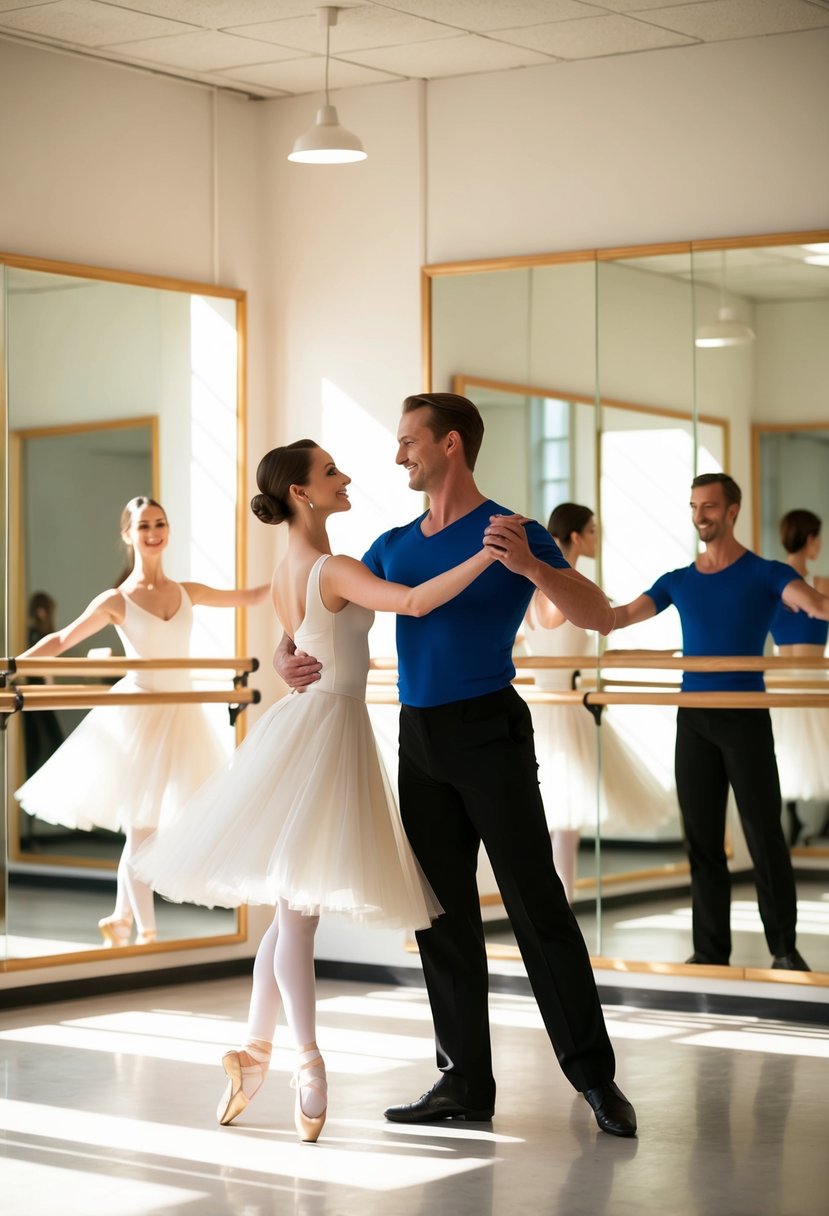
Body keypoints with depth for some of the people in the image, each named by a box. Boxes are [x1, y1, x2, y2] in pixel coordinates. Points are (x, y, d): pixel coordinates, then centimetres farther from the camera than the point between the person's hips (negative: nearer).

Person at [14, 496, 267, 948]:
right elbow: (62, 640, 2)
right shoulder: (116, 601, -4)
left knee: (145, 824, 8)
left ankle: (121, 918, 25)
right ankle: (146, 931, 6)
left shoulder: (187, 592, 6)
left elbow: (248, 597, 16)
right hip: (137, 715, -4)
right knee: (140, 828, -2)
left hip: (181, 715, 4)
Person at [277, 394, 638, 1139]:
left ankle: (595, 1075, -1)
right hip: (420, 740, 6)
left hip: (490, 734, -6)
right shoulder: (393, 547, 12)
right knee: (443, 916, 7)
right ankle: (466, 1083, 14)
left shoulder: (512, 532, -5)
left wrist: (530, 565, -31)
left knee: (536, 903, -8)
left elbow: (600, 617, -15)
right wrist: (286, 655, -2)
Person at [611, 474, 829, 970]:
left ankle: (785, 947, 9)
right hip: (693, 719, 4)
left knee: (764, 835, -1)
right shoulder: (679, 582, 11)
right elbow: (620, 616, 10)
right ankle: (711, 950, 11)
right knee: (702, 837, 6)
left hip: (746, 718, -4)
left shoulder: (765, 575, -1)